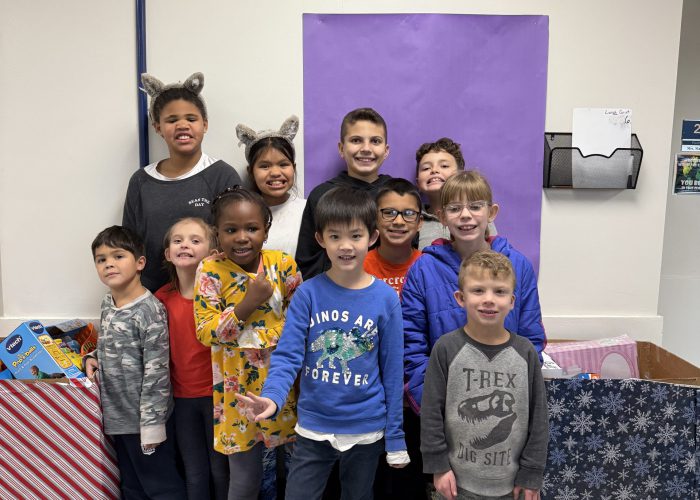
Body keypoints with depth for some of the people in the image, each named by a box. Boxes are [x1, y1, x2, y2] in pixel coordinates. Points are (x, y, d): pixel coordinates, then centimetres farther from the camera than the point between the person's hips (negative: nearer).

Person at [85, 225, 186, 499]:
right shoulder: (107, 303, 3)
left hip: (144, 416, -8)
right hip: (116, 415, 8)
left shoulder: (150, 310, -21)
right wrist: (93, 356, 0)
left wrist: (151, 424, -21)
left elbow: (156, 372, -22)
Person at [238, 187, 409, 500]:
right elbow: (288, 355, -13)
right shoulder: (308, 294, -9)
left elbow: (392, 370, -4)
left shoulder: (385, 299, -8)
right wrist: (272, 397, -33)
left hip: (366, 432, 1)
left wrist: (395, 437, -1)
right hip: (313, 430, 0)